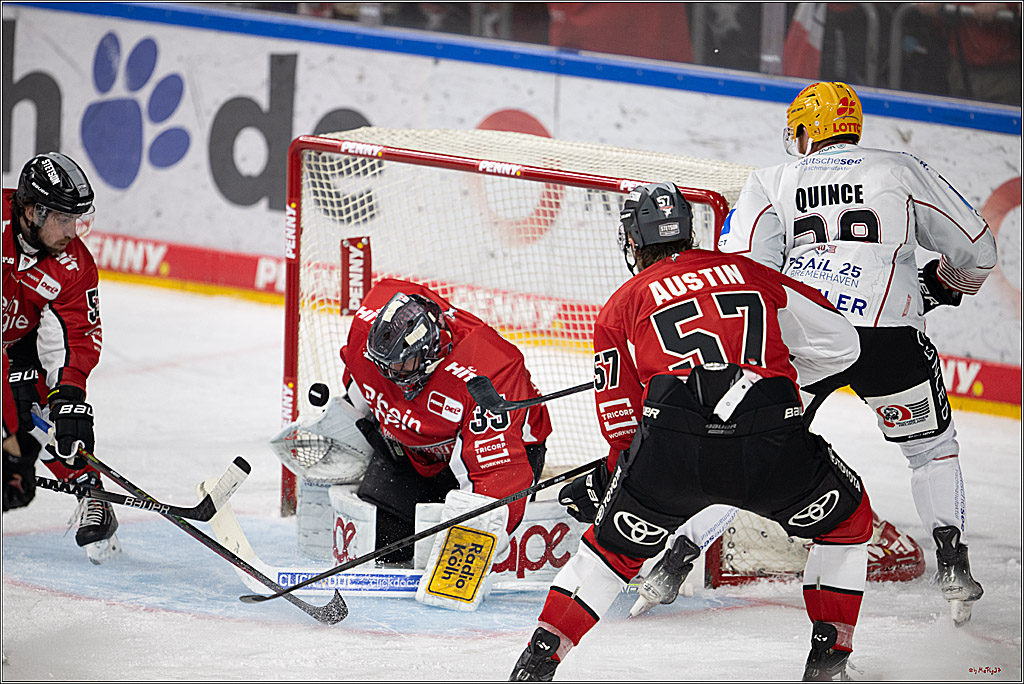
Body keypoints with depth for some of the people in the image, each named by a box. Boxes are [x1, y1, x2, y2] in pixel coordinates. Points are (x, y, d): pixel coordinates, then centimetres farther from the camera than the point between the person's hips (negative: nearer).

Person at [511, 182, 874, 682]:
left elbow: (623, 422, 21)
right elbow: (839, 342, 26)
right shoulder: (747, 272, 26)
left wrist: (604, 483, 38)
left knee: (614, 544, 25)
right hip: (770, 447, 0)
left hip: (672, 451, 0)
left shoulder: (620, 307, 22)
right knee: (846, 517, 27)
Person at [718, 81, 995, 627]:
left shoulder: (773, 182, 17)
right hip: (889, 333, 0)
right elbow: (976, 248, 19)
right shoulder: (901, 170, 18)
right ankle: (952, 566, 6)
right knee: (931, 447, 21)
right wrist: (942, 284, 40)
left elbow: (741, 268, 3)